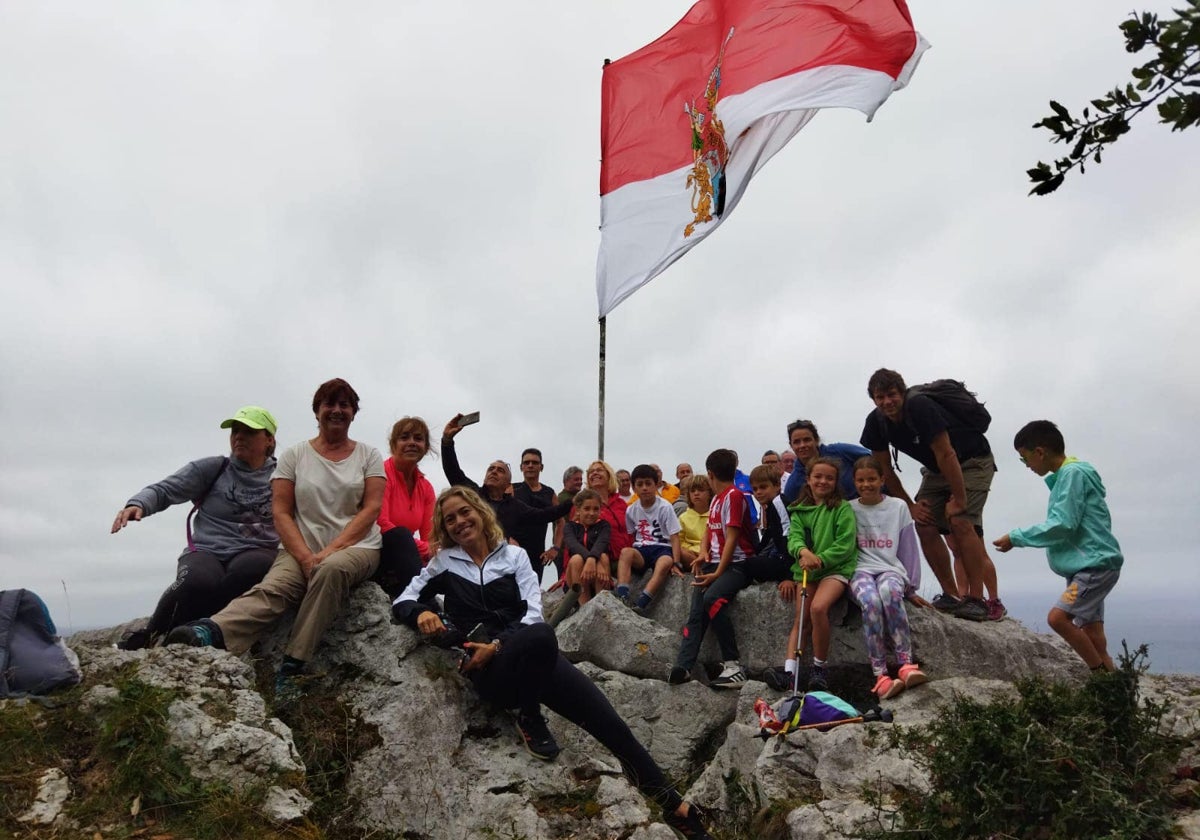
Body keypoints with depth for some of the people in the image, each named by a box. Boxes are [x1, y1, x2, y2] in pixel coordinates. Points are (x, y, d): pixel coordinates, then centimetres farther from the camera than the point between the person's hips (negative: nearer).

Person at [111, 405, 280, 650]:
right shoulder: (212, 469, 11)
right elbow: (164, 490, 4)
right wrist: (137, 504, -16)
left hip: (255, 553, 0)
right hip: (207, 551, 0)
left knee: (250, 570, -38)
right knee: (200, 582, -36)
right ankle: (152, 633, -7)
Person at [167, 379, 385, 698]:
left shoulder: (368, 455, 8)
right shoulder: (294, 455, 9)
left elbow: (371, 508, -3)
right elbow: (281, 511, 2)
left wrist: (330, 551, -15)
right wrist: (306, 557, -13)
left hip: (355, 547, -1)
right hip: (301, 549, 1)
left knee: (333, 568, -36)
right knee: (271, 589, -30)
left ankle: (292, 665, -37)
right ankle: (207, 633, -57)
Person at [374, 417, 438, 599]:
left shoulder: (426, 488, 9)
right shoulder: (382, 474, -9)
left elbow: (430, 539, 6)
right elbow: (381, 525, -20)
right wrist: (425, 549, -21)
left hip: (404, 559, 5)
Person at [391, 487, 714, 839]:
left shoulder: (514, 555, 11)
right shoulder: (444, 562, 11)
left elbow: (533, 613, 2)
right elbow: (401, 601, 9)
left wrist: (496, 645, -14)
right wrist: (420, 613, -14)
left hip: (535, 656, 2)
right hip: (489, 669, -2)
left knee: (611, 724, -10)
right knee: (541, 636, -38)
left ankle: (672, 804, 3)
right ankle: (529, 720, -12)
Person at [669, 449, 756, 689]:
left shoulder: (734, 496, -8)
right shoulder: (716, 499, 20)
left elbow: (732, 538, -14)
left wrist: (718, 573, -18)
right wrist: (704, 557, 4)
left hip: (737, 563, -8)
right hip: (716, 562, 8)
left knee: (712, 598, -32)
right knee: (696, 613, -11)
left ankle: (733, 664, -25)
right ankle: (683, 665, -21)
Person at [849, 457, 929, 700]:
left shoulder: (899, 507, 10)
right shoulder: (848, 510, 9)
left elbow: (908, 549, 13)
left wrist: (911, 588, 13)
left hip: (890, 568, 0)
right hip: (860, 570, 0)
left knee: (890, 592, -38)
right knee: (870, 601, -36)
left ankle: (906, 663, -35)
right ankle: (880, 675, -35)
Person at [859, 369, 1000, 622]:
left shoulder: (921, 407, -30)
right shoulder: (876, 422, -10)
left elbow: (946, 454, -28)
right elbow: (885, 470, -1)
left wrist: (959, 499, -26)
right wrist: (910, 505, -4)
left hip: (973, 462, -6)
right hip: (936, 470, 6)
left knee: (960, 522, -22)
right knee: (925, 525, -8)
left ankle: (977, 599, -16)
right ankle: (951, 595, 3)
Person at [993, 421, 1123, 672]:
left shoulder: (1073, 473, -13)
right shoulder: (1064, 476, 15)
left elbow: (1062, 525, -20)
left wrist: (1016, 538, -13)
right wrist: (1020, 538, 11)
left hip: (1096, 564, -10)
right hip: (1086, 566, 10)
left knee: (1058, 617, -19)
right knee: (1091, 636, 8)